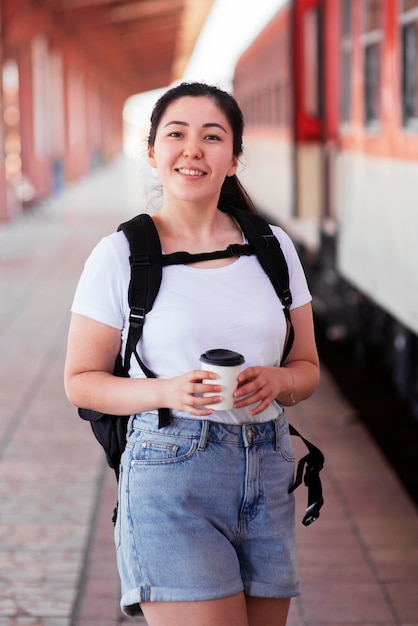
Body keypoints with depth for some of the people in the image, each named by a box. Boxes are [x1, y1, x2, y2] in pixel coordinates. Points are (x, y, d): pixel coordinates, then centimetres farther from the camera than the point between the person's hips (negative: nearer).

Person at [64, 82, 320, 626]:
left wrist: (277, 381, -9)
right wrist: (168, 392, -15)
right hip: (170, 474, -4)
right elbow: (81, 381, 2)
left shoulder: (272, 247, 8)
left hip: (268, 474, 5)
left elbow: (308, 368, 14)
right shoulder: (120, 256, -2)